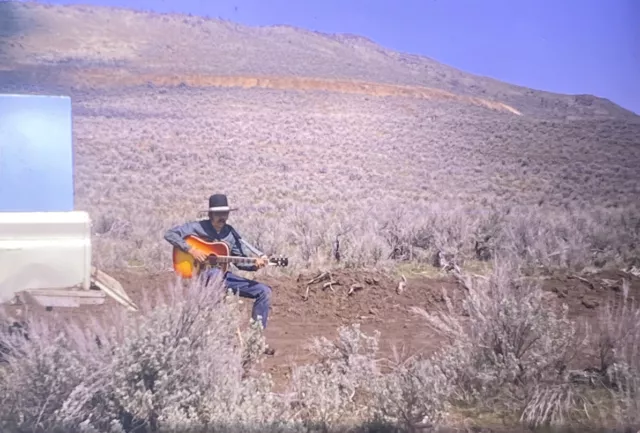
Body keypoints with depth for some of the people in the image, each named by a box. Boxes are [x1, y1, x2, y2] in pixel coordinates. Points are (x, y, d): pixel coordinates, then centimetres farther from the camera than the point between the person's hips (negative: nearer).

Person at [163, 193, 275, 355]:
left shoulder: (231, 233, 7)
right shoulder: (198, 227, -5)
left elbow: (239, 261, 8)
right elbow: (169, 234, -12)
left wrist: (255, 265, -13)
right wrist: (190, 250, -22)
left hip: (224, 276, 5)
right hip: (201, 275, -5)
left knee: (264, 291, -7)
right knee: (217, 272, -44)